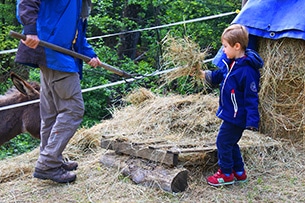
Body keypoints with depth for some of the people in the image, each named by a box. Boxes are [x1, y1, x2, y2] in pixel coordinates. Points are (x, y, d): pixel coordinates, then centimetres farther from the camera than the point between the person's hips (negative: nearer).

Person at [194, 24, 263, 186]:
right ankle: (239, 172, 31)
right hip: (229, 112, 9)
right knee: (230, 143, 18)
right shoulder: (229, 62, 4)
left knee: (223, 141, -1)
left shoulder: (247, 69, -23)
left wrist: (252, 121, -22)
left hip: (237, 116, -9)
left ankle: (226, 174, 16)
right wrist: (202, 74, 6)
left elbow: (251, 97, -22)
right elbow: (217, 76, 20)